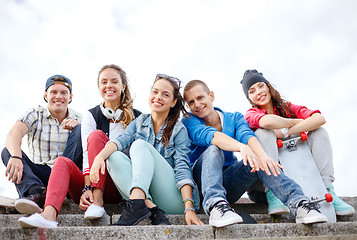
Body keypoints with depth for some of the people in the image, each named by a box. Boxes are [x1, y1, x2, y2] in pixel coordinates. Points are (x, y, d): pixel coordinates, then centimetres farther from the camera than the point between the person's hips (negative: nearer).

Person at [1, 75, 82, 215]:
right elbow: (13, 135, -19)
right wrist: (16, 156, -40)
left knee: (81, 130, -18)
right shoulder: (35, 115, 2)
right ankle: (36, 192, -47)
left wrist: (79, 127, -28)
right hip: (40, 175, 1)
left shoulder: (78, 119, 7)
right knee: (8, 151, -21)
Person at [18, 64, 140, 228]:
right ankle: (49, 213, -49)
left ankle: (98, 201, -31)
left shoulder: (136, 117, 8)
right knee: (63, 161, -25)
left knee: (97, 135, -21)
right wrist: (86, 188, -21)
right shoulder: (90, 116, 9)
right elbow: (87, 155, -4)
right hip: (92, 182, 2)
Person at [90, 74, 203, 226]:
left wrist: (189, 208, -23)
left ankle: (137, 203, -43)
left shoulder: (179, 130, 3)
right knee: (114, 157, -19)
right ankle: (150, 208, -35)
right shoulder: (139, 122, 14)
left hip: (173, 200, -3)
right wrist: (100, 155, -28)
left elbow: (183, 168, -10)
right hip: (144, 194, 4)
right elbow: (122, 140, -6)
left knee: (140, 145, -20)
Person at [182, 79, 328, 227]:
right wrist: (241, 147, -43)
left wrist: (262, 155, -38)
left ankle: (298, 202, -38)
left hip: (227, 184, 3)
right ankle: (215, 204, -52)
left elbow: (246, 134, -15)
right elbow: (209, 135, -24)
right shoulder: (189, 122, -2)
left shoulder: (234, 118, 8)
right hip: (201, 181, -2)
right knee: (213, 149, -31)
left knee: (258, 160, -24)